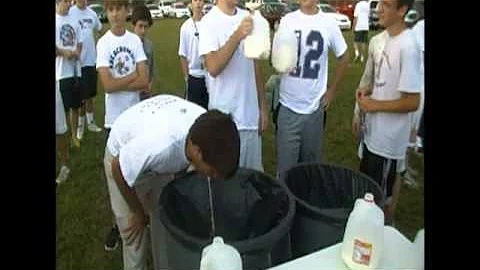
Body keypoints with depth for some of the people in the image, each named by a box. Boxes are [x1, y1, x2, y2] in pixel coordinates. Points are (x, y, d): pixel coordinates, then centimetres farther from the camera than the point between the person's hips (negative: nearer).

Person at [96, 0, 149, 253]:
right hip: (113, 118, -1)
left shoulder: (135, 40, 0)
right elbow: (107, 84, -16)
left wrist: (118, 83, -14)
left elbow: (145, 81, -7)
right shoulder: (102, 43, -6)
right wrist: (133, 75, -9)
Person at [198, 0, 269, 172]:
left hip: (251, 115, 5)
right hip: (225, 118, -5)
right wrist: (236, 37, -29)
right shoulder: (209, 21, -8)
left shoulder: (247, 18, 8)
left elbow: (256, 64, 10)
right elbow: (213, 67, -19)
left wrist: (263, 107, 9)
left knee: (255, 173, 14)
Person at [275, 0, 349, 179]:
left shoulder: (328, 24, -2)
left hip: (314, 106, 1)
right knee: (286, 164, 5)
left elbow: (343, 58, 11)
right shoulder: (287, 20, -2)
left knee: (311, 160, 16)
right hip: (288, 105, -1)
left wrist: (332, 90, 8)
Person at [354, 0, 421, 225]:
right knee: (370, 183, 24)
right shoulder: (390, 37, 4)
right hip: (375, 130, 9)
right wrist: (370, 90, 1)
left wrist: (374, 105, -17)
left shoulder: (407, 47, -24)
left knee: (383, 193, 10)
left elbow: (412, 102, -24)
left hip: (387, 137, -9)